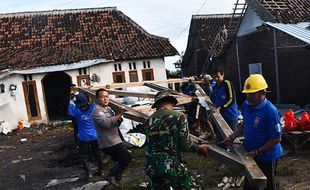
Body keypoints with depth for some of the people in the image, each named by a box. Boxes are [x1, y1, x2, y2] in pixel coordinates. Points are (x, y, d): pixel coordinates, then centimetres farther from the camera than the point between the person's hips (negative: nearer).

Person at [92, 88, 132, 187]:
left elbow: (116, 123, 16)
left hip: (114, 141, 9)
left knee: (119, 161, 19)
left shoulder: (108, 108, 14)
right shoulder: (97, 111, -15)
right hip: (108, 143, -9)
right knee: (127, 158, -9)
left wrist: (119, 118, -6)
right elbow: (107, 122, -31)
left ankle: (116, 179, 36)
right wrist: (119, 114, -26)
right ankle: (111, 175, 6)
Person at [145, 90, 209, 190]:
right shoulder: (179, 116, -7)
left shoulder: (149, 120, 5)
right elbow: (184, 145, -9)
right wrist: (199, 148, 10)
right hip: (171, 166, -5)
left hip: (151, 166, 6)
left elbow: (151, 143, 11)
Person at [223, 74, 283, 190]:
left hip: (267, 157, -7)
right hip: (251, 154, 7)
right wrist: (233, 137, 0)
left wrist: (257, 152, -22)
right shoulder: (246, 105, -4)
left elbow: (276, 139, -23)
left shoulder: (270, 111, -27)